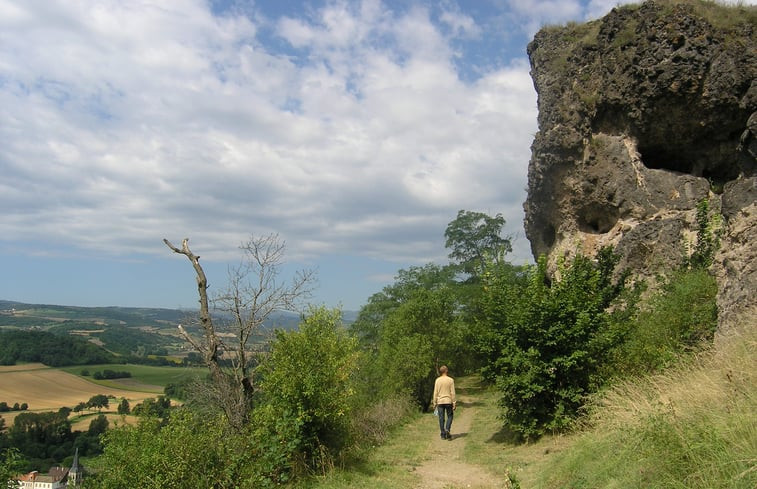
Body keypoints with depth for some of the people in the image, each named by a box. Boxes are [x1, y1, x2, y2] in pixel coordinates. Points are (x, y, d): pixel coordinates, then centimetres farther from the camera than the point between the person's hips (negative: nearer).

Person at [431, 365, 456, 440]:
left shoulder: (437, 380, -1)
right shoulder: (451, 380, -5)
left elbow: (435, 392, 0)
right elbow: (452, 392, -5)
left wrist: (434, 403, 7)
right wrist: (454, 403, 0)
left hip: (440, 401, 2)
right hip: (448, 401, -2)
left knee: (441, 419, 6)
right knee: (450, 416, 12)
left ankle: (443, 435, 8)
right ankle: (447, 429, -10)